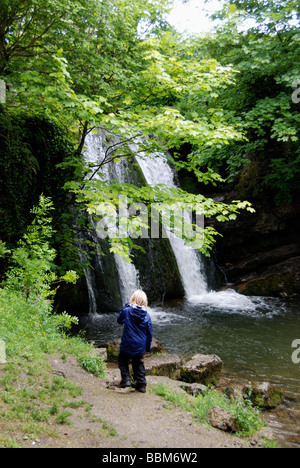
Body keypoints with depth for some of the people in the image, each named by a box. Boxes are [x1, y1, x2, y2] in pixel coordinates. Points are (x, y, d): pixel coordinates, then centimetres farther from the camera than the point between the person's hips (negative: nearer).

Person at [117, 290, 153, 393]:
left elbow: (119, 320, 9)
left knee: (122, 359, 22)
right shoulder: (146, 316, -6)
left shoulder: (127, 311, -13)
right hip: (140, 347, 3)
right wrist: (148, 347, 17)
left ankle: (126, 379, 9)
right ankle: (141, 383, 24)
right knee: (137, 362, 24)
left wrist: (127, 306, 10)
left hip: (127, 345, -3)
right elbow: (149, 333, 3)